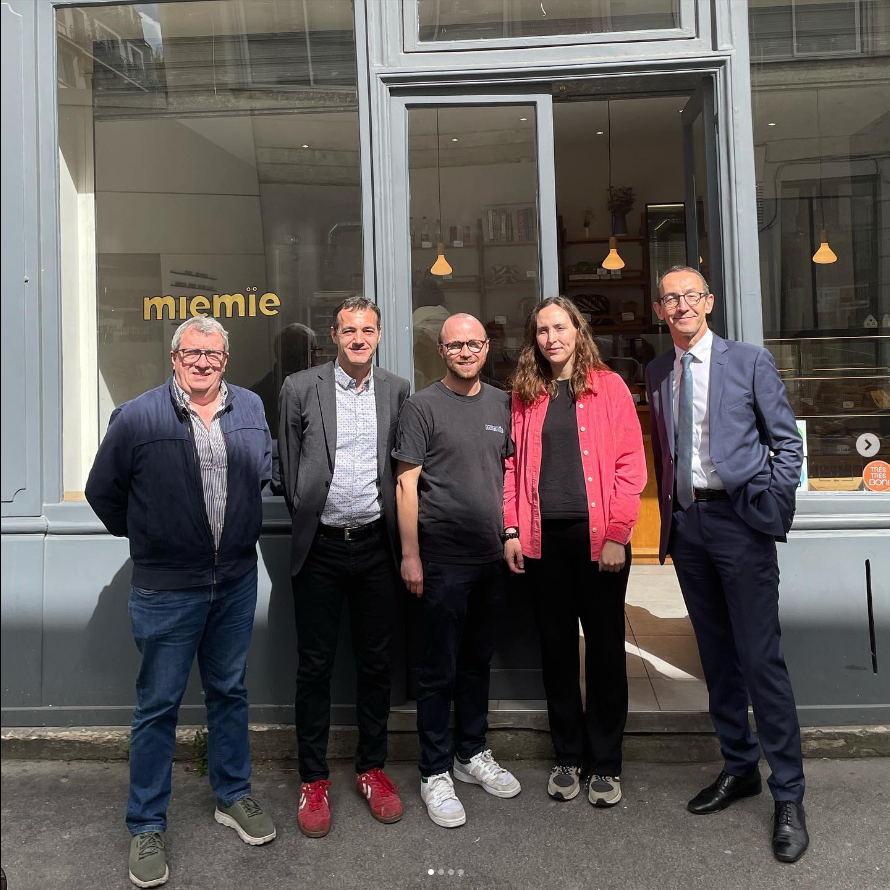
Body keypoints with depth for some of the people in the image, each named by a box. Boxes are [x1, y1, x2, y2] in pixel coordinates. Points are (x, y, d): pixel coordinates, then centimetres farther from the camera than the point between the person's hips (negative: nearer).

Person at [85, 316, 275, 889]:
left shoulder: (252, 409, 2)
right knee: (158, 706, 8)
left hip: (237, 582, 4)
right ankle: (147, 826, 26)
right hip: (166, 589, -4)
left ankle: (233, 796, 36)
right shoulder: (137, 417, -10)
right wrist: (144, 537, 7)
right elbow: (103, 491, 1)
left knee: (230, 692, 18)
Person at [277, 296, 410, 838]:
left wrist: (394, 530, 5)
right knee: (315, 667, 8)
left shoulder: (397, 390, 5)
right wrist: (306, 518, 6)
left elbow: (402, 467, 10)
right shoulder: (301, 388, -1)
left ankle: (372, 768, 30)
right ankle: (314, 779, 24)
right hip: (321, 547, -2)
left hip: (376, 545, 2)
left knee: (376, 662, 12)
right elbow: (289, 468, 4)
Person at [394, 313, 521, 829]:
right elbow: (407, 484, -7)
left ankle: (474, 754, 33)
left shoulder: (502, 404, 9)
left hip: (492, 555, 5)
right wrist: (410, 554, -10)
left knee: (478, 662, 17)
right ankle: (436, 773, 20)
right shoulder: (423, 407, -5)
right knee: (439, 670, 5)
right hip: (442, 559, -5)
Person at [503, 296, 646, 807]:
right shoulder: (526, 394, 10)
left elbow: (631, 464, -4)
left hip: (598, 536, -2)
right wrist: (512, 530, 0)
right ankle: (568, 757, 27)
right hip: (542, 537, 3)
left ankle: (606, 764, 23)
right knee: (557, 649, 11)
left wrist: (617, 534, -10)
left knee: (605, 649, 7)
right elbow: (514, 465, 8)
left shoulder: (609, 386, 1)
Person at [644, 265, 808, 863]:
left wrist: (772, 510, -6)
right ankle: (739, 769, 29)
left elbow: (788, 441, 1)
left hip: (738, 519, -4)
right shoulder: (657, 373, 12)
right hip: (685, 524, 5)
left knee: (761, 659, -3)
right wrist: (668, 513, 8)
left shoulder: (750, 361, 0)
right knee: (717, 656, 13)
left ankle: (789, 796, 11)